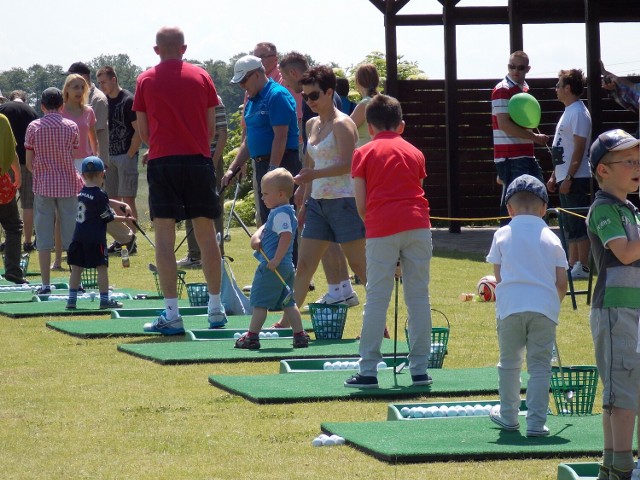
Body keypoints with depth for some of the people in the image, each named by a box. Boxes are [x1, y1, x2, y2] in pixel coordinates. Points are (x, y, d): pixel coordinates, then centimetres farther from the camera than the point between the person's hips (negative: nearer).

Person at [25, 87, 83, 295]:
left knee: (44, 237, 3)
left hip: (43, 186, 0)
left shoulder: (33, 127, -2)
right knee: (72, 236, 5)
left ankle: (45, 283, 0)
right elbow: (76, 158, -2)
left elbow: (29, 163, -1)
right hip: (68, 185, 0)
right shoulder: (71, 127, -2)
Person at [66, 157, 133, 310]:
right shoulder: (99, 195, -12)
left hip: (79, 237, 7)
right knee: (102, 267, -1)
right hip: (95, 238, -7)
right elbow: (108, 217, -6)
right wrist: (124, 218, 6)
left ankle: (71, 299, 7)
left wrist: (122, 205, 9)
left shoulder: (82, 192, 10)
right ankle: (105, 299, 0)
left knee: (76, 268, 8)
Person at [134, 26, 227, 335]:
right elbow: (211, 126, 8)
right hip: (199, 160, 2)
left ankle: (171, 313, -9)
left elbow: (143, 131, 6)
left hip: (162, 162, -2)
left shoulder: (146, 80, 3)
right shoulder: (201, 77, 6)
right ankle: (216, 308, 14)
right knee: (206, 234, 9)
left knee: (164, 237, -3)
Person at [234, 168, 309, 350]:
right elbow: (266, 227, 18)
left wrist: (276, 260, -28)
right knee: (288, 302, 12)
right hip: (287, 266, 10)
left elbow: (286, 236, -26)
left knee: (260, 301, -2)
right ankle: (300, 335, 9)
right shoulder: (284, 212, 15)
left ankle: (252, 336, 1)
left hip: (272, 268, -10)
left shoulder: (281, 214, -16)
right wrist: (257, 236, -2)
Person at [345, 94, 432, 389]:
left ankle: (368, 370, -1)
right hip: (417, 225, 2)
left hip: (382, 228, -2)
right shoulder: (414, 153, 17)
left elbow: (361, 204, 3)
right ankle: (419, 368, 6)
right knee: (418, 297, 6)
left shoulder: (364, 154, 9)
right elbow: (417, 191, 14)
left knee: (376, 299, 0)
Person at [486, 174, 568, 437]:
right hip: (544, 307, 0)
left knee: (509, 363, 15)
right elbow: (561, 283, 7)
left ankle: (508, 415, 28)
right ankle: (536, 422, -3)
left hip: (510, 306, 0)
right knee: (540, 366, 2)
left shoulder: (502, 235, 7)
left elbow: (499, 276, 9)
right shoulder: (551, 239, 9)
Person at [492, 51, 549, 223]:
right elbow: (504, 124, -18)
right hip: (510, 157, -9)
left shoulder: (524, 89, 17)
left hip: (526, 155, 9)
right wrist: (534, 137, -15)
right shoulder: (502, 90, -10)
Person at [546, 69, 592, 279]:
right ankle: (573, 264, 17)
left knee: (578, 224, -8)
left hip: (576, 179, -10)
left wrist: (568, 178, -21)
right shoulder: (568, 112, 17)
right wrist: (555, 176, 20)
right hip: (565, 177, 10)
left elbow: (579, 148, -19)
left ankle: (583, 267, -7)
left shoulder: (578, 113, -14)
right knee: (570, 224, 12)